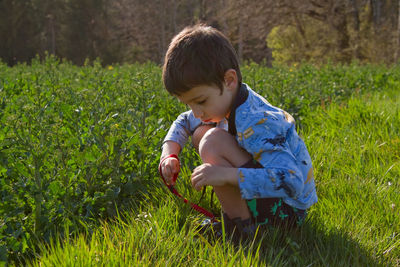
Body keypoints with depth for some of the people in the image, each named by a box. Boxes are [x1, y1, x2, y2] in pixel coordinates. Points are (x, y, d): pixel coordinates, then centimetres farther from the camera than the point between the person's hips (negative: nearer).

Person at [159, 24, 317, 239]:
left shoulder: (255, 124, -30)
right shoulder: (225, 101, -2)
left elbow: (292, 181, -40)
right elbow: (184, 122, 17)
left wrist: (226, 174, -42)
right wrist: (169, 154, -3)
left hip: (286, 211, -9)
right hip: (265, 189, 9)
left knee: (213, 142, -27)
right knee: (201, 132, 7)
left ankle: (239, 226, -15)